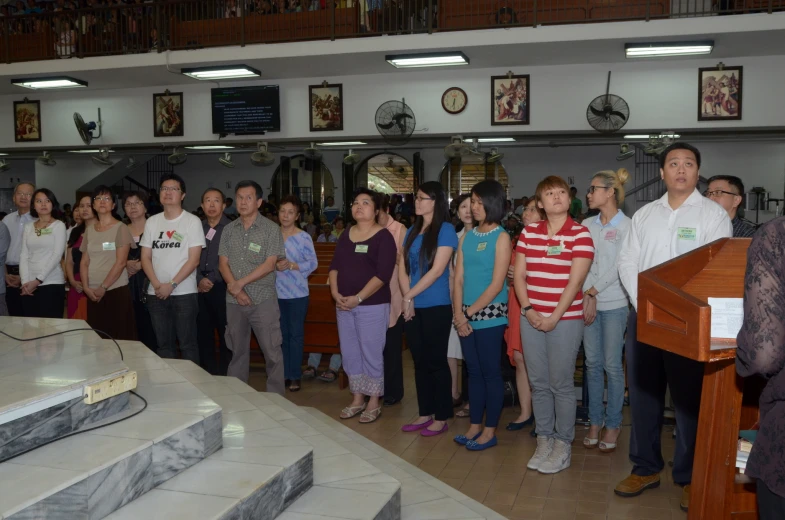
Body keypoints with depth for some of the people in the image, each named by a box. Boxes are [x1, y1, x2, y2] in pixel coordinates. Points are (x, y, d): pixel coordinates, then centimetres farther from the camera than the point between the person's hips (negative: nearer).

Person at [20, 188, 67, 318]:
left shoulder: (58, 225, 0)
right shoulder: (28, 227, 11)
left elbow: (57, 255, -8)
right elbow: (24, 255, 6)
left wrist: (38, 280, -13)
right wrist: (25, 281, -7)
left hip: (52, 283, -4)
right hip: (29, 284, 4)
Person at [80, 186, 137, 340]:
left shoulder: (120, 228, -4)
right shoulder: (89, 229, 12)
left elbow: (121, 262, -11)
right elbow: (84, 262, 11)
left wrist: (103, 287, -12)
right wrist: (86, 287, -2)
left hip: (116, 290, -5)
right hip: (93, 293, 5)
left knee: (118, 336, -5)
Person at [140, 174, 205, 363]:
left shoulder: (192, 221, -3)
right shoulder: (152, 222, 10)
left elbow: (193, 260, -9)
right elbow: (145, 258, 8)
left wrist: (171, 285, -14)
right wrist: (157, 285, -7)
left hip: (184, 293, -4)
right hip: (156, 293, 4)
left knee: (187, 344, -1)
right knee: (163, 344, 10)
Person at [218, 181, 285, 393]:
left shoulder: (271, 229, -5)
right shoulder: (229, 230, 9)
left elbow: (269, 264, -12)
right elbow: (223, 263, 5)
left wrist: (240, 283, -15)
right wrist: (236, 290, -9)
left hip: (263, 300, -4)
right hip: (234, 301, 4)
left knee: (272, 351, -2)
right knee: (237, 350, 14)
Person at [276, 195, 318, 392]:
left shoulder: (304, 238, -7)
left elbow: (313, 263, -8)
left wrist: (292, 266, -18)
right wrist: (275, 265, -10)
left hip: (297, 293, -4)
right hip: (276, 292, 4)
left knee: (296, 333, 4)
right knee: (282, 334, 11)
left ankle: (295, 375, 12)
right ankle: (284, 373, 21)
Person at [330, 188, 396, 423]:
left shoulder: (383, 236, -7)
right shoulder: (346, 235, 12)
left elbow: (383, 274, -15)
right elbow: (334, 266, 11)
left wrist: (358, 298, -18)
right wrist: (335, 292, -6)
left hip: (372, 305, -6)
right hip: (344, 305, 6)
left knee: (372, 353, 1)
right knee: (349, 353, 11)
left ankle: (374, 403, 14)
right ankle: (357, 399, 25)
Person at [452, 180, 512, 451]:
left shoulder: (501, 237, -6)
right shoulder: (467, 237, 10)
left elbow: (497, 284, -12)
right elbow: (458, 278, 6)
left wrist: (470, 311, -11)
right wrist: (458, 313, -6)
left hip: (490, 316, -5)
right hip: (466, 316, 5)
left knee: (491, 372, 3)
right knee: (474, 371, 13)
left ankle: (490, 431, 13)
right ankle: (475, 426, 23)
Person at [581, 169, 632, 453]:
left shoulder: (626, 226, -5)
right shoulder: (587, 225, 9)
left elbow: (618, 267, -11)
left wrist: (593, 292, -11)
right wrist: (586, 295, -9)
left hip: (614, 304, -4)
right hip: (588, 301, 5)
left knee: (612, 365, 1)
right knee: (592, 363, 9)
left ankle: (613, 424, 13)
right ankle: (595, 420, 18)